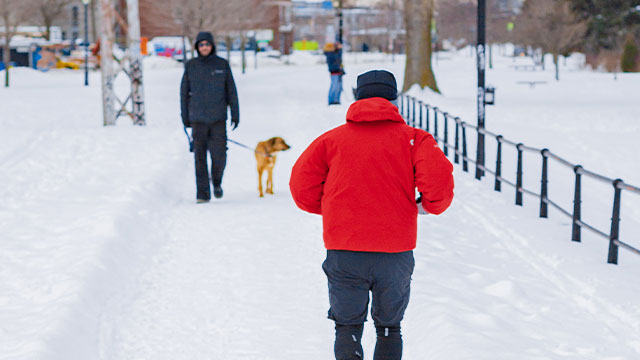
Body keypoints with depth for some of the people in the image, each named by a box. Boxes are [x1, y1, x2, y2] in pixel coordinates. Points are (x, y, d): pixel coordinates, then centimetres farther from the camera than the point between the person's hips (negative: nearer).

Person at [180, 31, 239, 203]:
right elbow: (184, 92, 8)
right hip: (198, 119, 1)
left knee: (219, 155, -5)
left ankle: (217, 182, 23)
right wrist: (185, 116, 5)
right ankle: (203, 193, 3)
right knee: (200, 157, -2)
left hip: (218, 118, 0)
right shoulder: (190, 66, 4)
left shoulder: (222, 65, 3)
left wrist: (235, 114, 2)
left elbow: (231, 90, 6)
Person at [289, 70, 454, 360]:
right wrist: (433, 205, 8)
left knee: (347, 325, 13)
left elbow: (301, 184, 4)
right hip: (396, 253, 0)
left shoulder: (332, 139, 6)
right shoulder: (411, 139, 3)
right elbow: (439, 176, -12)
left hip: (343, 252, 0)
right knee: (389, 326, 19)